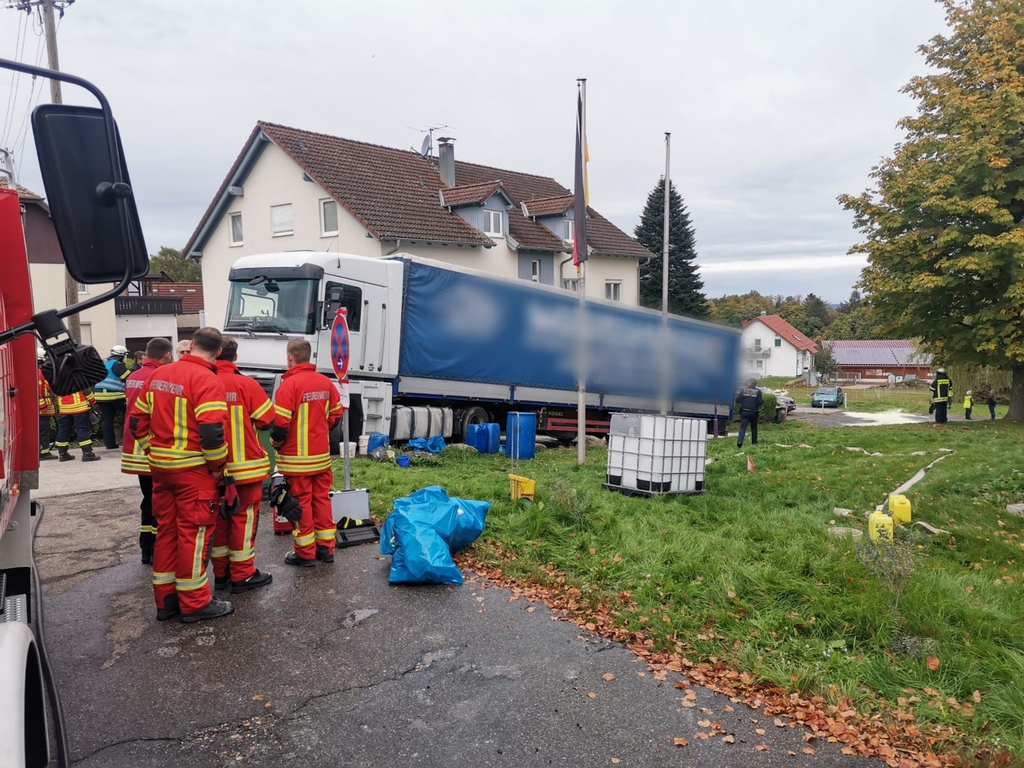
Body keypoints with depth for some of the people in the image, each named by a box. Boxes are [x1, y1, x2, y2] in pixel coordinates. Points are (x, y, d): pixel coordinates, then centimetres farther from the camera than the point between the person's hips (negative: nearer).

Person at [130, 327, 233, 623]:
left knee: (166, 530, 15)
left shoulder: (158, 374, 7)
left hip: (161, 467, 7)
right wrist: (218, 465, -10)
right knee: (193, 533, 2)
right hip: (194, 469, -7)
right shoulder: (206, 380, -16)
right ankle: (195, 603, 11)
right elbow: (211, 431, -25)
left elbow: (137, 420, 12)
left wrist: (154, 452, 16)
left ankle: (166, 599, 25)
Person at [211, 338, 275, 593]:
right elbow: (268, 420, -8)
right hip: (244, 466, -4)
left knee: (219, 518, 16)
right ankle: (242, 575, 11)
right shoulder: (246, 384, -13)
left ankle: (220, 573, 24)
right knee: (244, 517, 6)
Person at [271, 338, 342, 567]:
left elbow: (280, 423, -18)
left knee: (301, 502, 4)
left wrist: (276, 443, 1)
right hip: (322, 455, 6)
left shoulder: (289, 384, -17)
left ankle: (305, 553, 12)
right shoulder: (326, 382, 2)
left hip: (297, 458, -6)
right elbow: (336, 414, 10)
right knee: (321, 499, 14)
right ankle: (325, 548, 22)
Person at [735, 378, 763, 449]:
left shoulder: (743, 390, -3)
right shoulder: (758, 391, -4)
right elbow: (760, 402, -10)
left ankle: (739, 441, -24)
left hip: (744, 412, -1)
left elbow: (737, 400, -6)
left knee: (743, 427, -6)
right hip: (753, 413, 1)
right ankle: (754, 442, 28)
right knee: (754, 427, 20)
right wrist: (762, 399, 10)